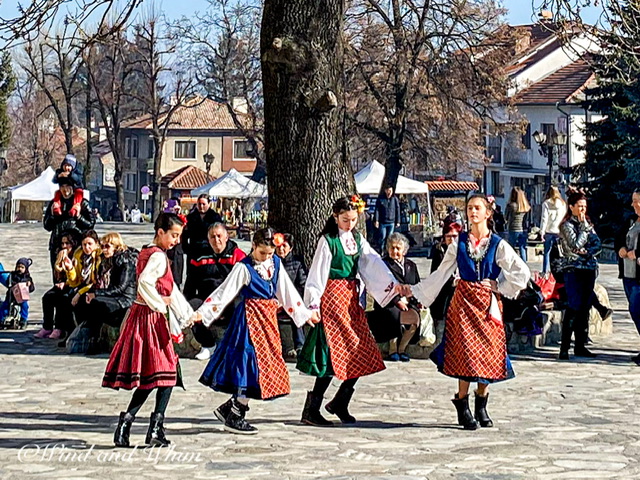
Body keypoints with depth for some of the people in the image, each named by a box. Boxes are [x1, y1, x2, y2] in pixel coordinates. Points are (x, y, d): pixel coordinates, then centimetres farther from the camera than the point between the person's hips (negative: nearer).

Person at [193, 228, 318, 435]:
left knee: (268, 367, 6)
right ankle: (234, 417, -2)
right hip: (250, 318, -7)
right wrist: (202, 313, -22)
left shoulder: (276, 264, 9)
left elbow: (287, 292, 18)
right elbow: (224, 292, -14)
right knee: (251, 365, -10)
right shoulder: (244, 268, -10)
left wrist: (304, 314, 23)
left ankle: (228, 409, 15)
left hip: (268, 318, 7)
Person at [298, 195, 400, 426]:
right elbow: (317, 274, -8)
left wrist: (393, 284, -10)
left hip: (351, 299, 7)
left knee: (362, 355, 4)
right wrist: (314, 304, -16)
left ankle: (340, 404, 18)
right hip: (333, 298, -7)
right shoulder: (328, 240, -5)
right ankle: (311, 410, -6)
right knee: (333, 356, -10)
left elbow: (373, 263, 3)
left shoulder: (357, 239, 13)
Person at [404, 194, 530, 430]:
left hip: (488, 303, 0)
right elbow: (441, 274, 10)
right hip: (464, 301, 0)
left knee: (489, 355, 0)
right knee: (466, 352, -8)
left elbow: (522, 272, 0)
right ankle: (463, 408, -1)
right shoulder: (459, 243, 5)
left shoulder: (498, 245, 1)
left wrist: (498, 286, -4)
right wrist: (414, 290, 9)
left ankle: (481, 407, 14)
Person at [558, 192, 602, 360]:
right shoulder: (567, 225, -5)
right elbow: (575, 245, -17)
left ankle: (580, 345, 12)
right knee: (573, 308, -12)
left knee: (585, 308, 7)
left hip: (589, 269, 7)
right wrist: (584, 227, -11)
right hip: (573, 269, -7)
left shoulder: (588, 223, 15)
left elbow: (598, 245, 7)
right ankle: (564, 347, -11)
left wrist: (586, 252, -12)